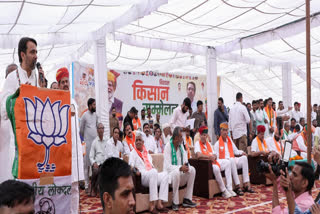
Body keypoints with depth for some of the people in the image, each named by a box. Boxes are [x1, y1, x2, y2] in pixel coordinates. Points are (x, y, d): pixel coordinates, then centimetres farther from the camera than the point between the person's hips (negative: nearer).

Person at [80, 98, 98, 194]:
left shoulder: (95, 115, 13)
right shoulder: (84, 115, -5)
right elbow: (81, 130, 0)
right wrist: (84, 138, 7)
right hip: (88, 142, -5)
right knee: (87, 164, -2)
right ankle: (86, 185, 3)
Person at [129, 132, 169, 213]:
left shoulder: (146, 152, 28)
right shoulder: (133, 153, 11)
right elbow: (130, 167, 0)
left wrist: (153, 168, 9)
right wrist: (136, 171, -19)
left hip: (152, 176, 6)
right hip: (142, 177, -6)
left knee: (165, 174, -22)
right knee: (153, 172, -37)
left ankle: (159, 203, -28)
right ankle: (152, 205, -38)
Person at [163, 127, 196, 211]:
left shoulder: (181, 146, 6)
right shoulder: (168, 146, -13)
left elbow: (186, 162, 2)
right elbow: (168, 166, -19)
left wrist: (186, 167, -22)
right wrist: (180, 168, -34)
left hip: (180, 176, 6)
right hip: (170, 173, -6)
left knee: (192, 169, -17)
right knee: (176, 172, -35)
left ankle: (187, 199, -12)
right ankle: (175, 202, -25)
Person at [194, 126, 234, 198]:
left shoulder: (208, 144, 22)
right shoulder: (197, 143, -1)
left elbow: (215, 155, 18)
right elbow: (198, 155, -19)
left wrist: (214, 157, -6)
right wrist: (210, 157, -15)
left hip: (213, 161, 8)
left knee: (227, 162, -5)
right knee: (216, 168, -36)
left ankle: (229, 189, -9)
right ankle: (224, 191, -22)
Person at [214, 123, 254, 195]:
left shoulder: (230, 141, 22)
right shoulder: (217, 144, 4)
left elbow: (235, 151, 25)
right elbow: (216, 158, -3)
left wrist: (242, 152, 4)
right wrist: (226, 159, -19)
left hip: (233, 160, 6)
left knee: (244, 158, -20)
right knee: (232, 160, -36)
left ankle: (246, 184, -25)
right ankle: (237, 187, -38)